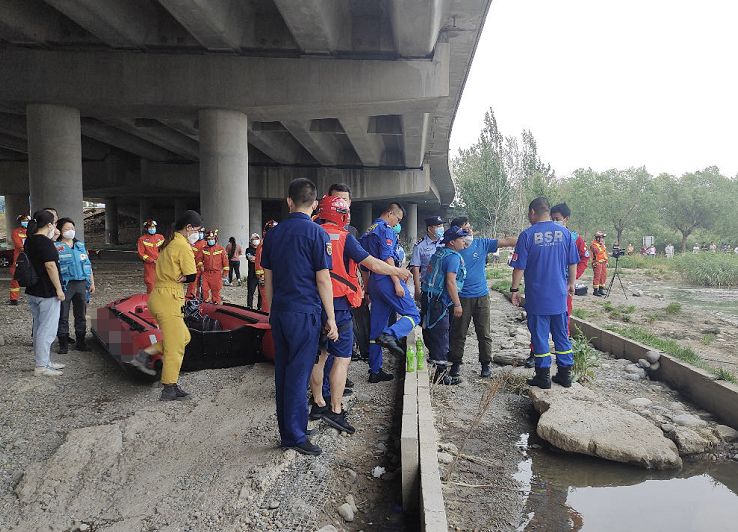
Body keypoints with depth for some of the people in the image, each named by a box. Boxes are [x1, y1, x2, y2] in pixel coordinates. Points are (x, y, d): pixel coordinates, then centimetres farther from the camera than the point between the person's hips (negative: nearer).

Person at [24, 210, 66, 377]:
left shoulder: (29, 241, 11)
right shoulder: (45, 242, -17)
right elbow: (50, 266, -22)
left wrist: (52, 236, 23)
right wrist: (59, 289, -18)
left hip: (32, 291, 10)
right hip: (47, 293, -10)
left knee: (39, 328, 16)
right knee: (47, 329, -3)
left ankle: (45, 361, 27)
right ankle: (41, 367, 2)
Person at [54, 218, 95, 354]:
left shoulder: (80, 245, 15)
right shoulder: (56, 247, -1)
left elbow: (88, 265, 18)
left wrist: (92, 282, 13)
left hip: (81, 284, 5)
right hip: (65, 285, -5)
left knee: (81, 315, 11)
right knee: (63, 316, 1)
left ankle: (80, 342, 21)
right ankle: (63, 345, 9)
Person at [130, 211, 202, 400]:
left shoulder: (170, 243, 15)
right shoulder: (183, 246, -14)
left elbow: (168, 272, 12)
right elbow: (191, 276, -15)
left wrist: (176, 278, -6)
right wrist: (180, 278, 0)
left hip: (158, 297, 9)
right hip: (168, 300, -9)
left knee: (184, 337, 17)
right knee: (175, 347, -1)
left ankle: (145, 355, 13)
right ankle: (170, 390, 6)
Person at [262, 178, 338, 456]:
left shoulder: (273, 233, 8)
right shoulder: (316, 233, -9)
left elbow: (268, 278, 12)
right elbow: (322, 280, -11)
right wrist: (331, 318, -5)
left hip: (279, 312, 6)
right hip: (305, 313, -6)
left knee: (283, 372, 12)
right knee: (298, 374, 0)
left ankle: (287, 429, 23)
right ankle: (294, 436, 6)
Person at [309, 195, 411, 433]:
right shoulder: (343, 237, -9)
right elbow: (373, 264, -8)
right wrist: (399, 272, 6)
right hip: (338, 304, -6)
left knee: (319, 354, 15)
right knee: (342, 358, 0)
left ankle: (318, 403, 24)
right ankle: (335, 411, -1)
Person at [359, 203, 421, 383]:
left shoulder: (368, 232, 22)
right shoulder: (386, 230, -6)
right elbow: (387, 258, -18)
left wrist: (367, 288, 27)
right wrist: (397, 283, -19)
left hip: (373, 282, 9)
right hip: (387, 279, -9)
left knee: (376, 329, 9)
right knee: (413, 315, -4)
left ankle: (375, 371, 13)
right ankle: (390, 335, -30)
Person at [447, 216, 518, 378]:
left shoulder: (482, 244, 0)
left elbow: (506, 242, -6)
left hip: (481, 296, 1)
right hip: (461, 297, -1)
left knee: (484, 333, 7)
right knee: (459, 333, 7)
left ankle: (486, 364, 20)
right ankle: (456, 363, 21)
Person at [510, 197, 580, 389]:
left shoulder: (527, 235, -10)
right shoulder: (564, 232, 1)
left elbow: (519, 267, -9)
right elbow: (573, 263, 8)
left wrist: (514, 289, 2)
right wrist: (571, 283, 22)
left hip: (537, 296, -4)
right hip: (560, 295, 4)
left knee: (540, 336, 6)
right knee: (562, 335, 14)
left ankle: (543, 376, 13)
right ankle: (565, 374, 22)